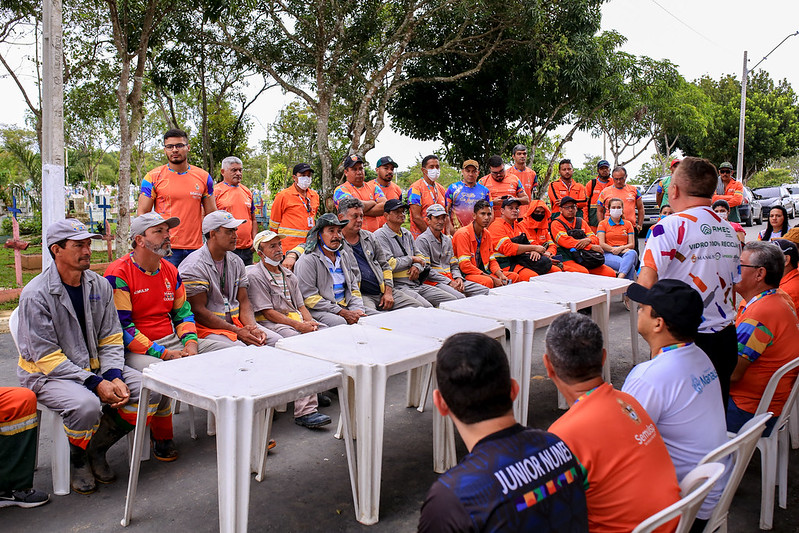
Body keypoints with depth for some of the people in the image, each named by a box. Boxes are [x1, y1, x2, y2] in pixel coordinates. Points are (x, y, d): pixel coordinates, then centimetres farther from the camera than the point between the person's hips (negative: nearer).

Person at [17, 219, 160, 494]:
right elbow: (47, 357, -17)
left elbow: (111, 339, 5)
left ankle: (96, 448, 6)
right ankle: (77, 459, 0)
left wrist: (114, 377, -14)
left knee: (151, 391, -14)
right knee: (87, 405, -36)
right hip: (47, 374, -6)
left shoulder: (99, 285, 3)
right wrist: (95, 383, -24)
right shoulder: (35, 294, -14)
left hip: (94, 366, 6)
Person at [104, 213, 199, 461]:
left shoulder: (170, 270, 12)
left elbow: (183, 312, 17)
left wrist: (190, 343, -5)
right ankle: (162, 438, -9)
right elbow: (121, 327, -15)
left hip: (170, 342, 6)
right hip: (133, 348, -6)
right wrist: (164, 353, -21)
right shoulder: (118, 274, -11)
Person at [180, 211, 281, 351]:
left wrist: (252, 328, -9)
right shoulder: (194, 266, -11)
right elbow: (198, 310, -15)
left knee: (278, 341, -11)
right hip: (207, 328, -7)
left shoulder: (236, 262, 12)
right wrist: (237, 332, -18)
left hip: (236, 322, 7)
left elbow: (244, 301, 12)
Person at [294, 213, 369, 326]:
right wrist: (343, 313, -17)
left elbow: (353, 288, 19)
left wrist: (358, 310, -3)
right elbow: (309, 297, -13)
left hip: (344, 306, 7)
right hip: (319, 310, -6)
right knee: (339, 322, -36)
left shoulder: (343, 257, 18)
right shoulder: (308, 260, -7)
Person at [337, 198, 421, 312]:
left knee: (418, 306, -4)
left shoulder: (370, 237, 19)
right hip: (360, 295, -6)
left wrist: (388, 292, 8)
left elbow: (384, 266, 22)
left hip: (383, 291, 7)